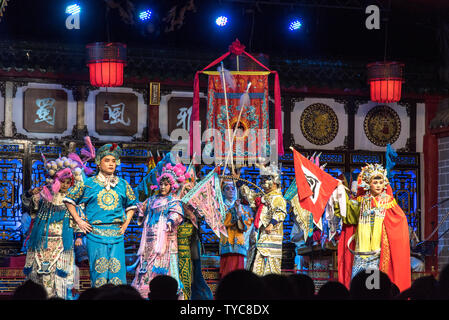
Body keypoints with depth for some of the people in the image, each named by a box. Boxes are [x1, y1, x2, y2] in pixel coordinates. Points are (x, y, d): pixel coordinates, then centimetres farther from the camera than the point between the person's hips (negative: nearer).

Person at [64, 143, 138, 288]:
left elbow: (132, 205, 24)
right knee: (99, 270, -4)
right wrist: (79, 221, 5)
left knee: (117, 270, -3)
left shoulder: (123, 185, 11)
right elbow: (69, 200, 13)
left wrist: (126, 224, 11)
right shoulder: (88, 184, 4)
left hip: (117, 233, 2)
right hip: (95, 234, -2)